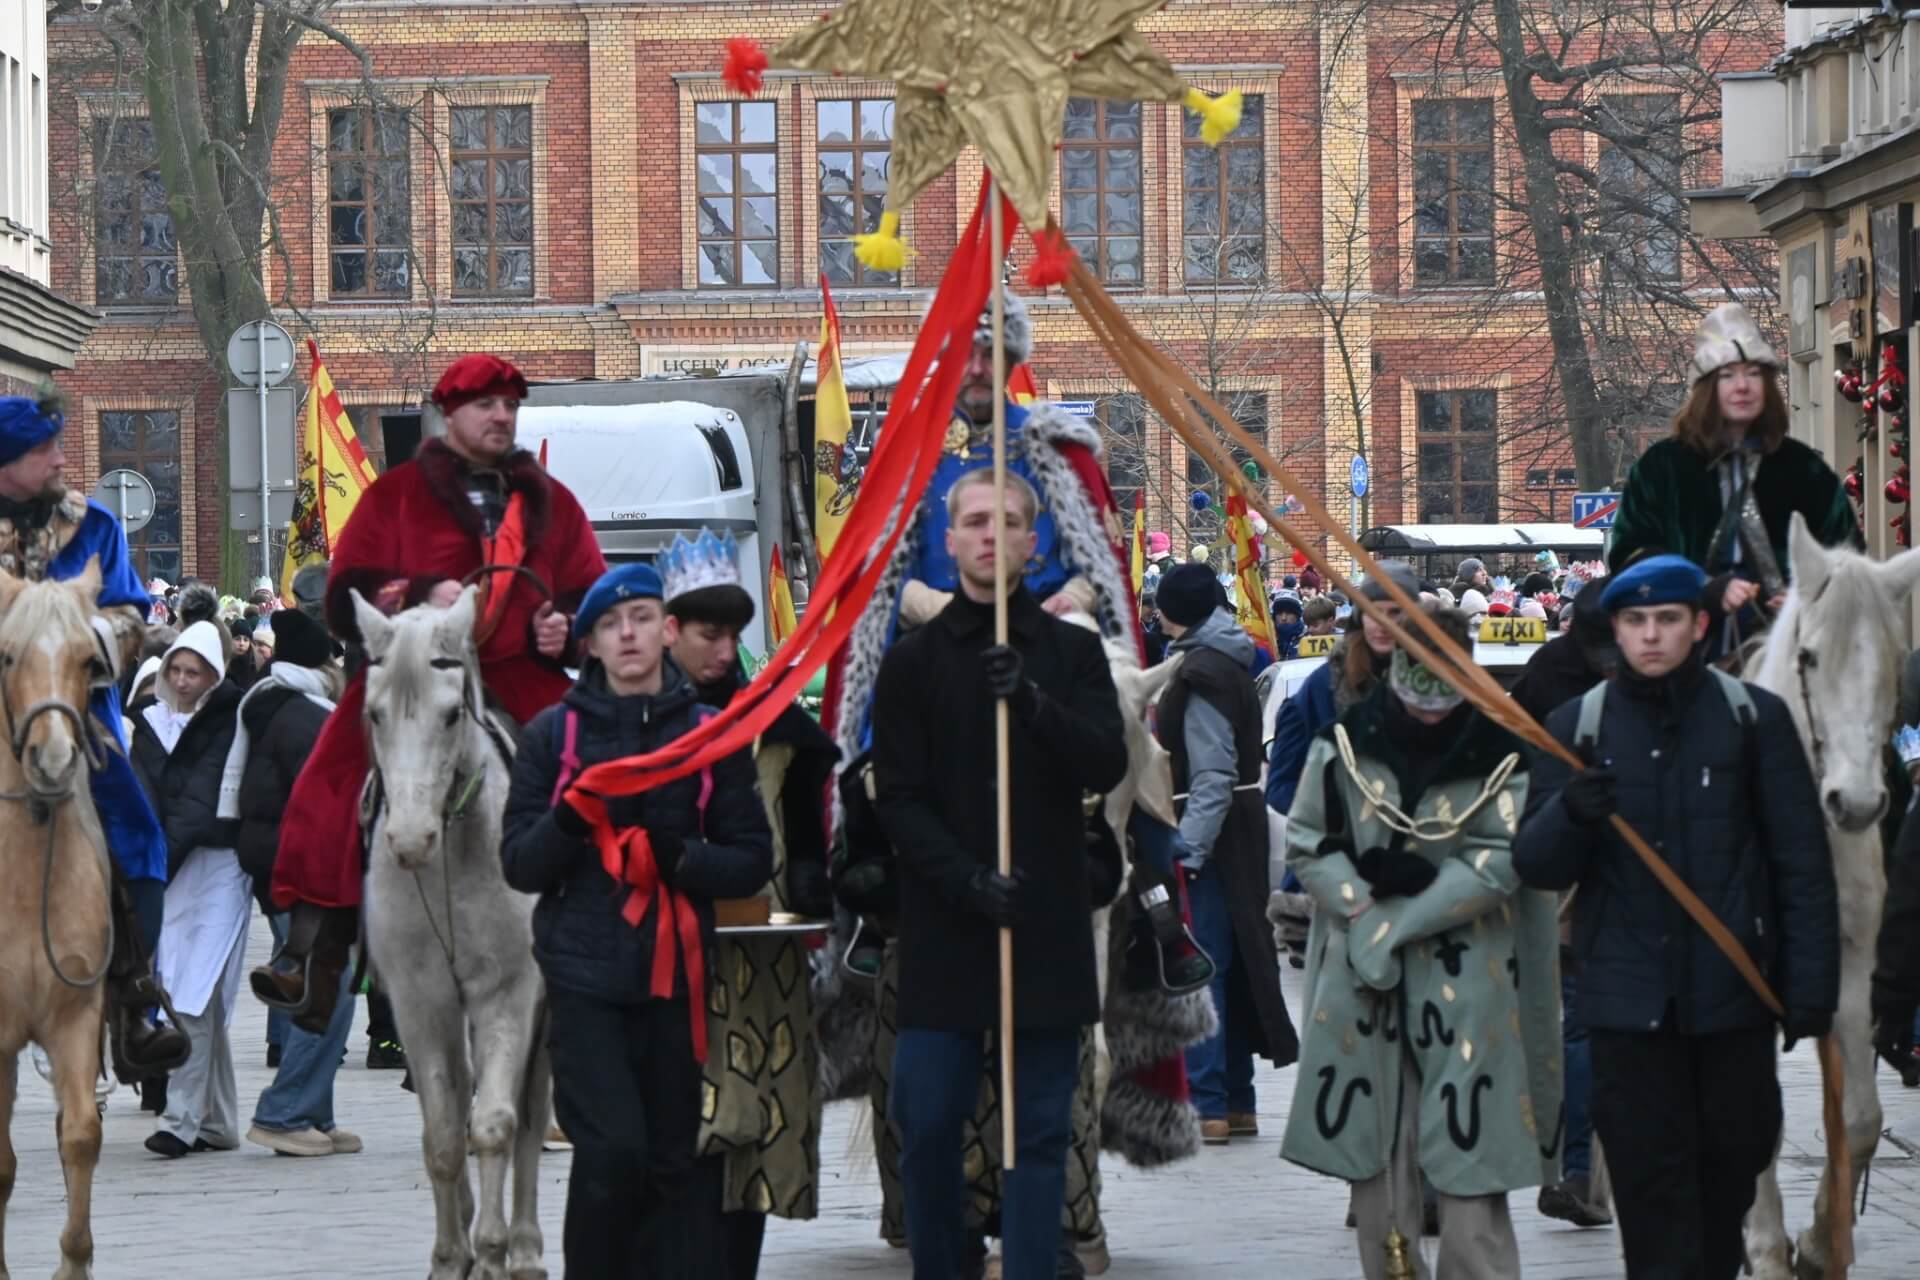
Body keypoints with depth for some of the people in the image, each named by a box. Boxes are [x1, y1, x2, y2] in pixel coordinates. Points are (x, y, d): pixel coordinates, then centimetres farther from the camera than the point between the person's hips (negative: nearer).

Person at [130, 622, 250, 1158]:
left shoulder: (228, 724, -1)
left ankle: (183, 1118, -14)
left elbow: (204, 799, -9)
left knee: (195, 997, -13)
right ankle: (217, 1123, 13)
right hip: (169, 872, 5)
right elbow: (143, 798, 5)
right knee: (200, 1002, 7)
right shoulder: (151, 724, 13)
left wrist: (162, 856, -15)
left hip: (218, 866, -5)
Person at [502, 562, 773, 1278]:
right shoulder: (554, 733, 5)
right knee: (613, 1149, -16)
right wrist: (568, 820, -16)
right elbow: (519, 863, 4)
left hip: (675, 974, 2)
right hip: (585, 973, -2)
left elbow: (753, 860, 5)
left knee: (669, 1163, 5)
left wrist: (681, 858, -14)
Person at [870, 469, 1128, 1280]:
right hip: (943, 930, 0)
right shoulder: (913, 661, 6)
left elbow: (1108, 765, -4)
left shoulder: (1072, 652, 8)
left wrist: (1034, 703, -21)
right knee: (928, 1124, -4)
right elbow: (898, 797, 0)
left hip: (1048, 927, 1)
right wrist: (967, 879, -15)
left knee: (1041, 1130, 0)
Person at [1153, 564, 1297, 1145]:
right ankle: (1237, 1102, 20)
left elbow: (1212, 774, -22)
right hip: (1238, 833, 10)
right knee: (1230, 966, 14)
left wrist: (1186, 848, -24)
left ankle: (1206, 1106, -7)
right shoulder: (1227, 661, 13)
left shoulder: (1202, 672, -17)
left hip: (1205, 839, -10)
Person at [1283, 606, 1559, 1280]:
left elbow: (1504, 861, -8)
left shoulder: (1499, 754, -4)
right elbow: (1306, 844, 4)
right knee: (1374, 1159, 7)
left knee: (1468, 1159, -6)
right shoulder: (1346, 742, 2)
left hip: (1465, 981, -2)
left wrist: (1411, 892, -14)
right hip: (1361, 975, 2)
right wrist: (1367, 906, -11)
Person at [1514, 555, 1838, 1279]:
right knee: (1650, 1189, -2)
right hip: (1627, 997, 0)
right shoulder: (1577, 726, 5)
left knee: (1732, 1165, 12)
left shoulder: (1754, 717, 1)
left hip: (1731, 993, 0)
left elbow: (1802, 864, 2)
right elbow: (1536, 866, 1)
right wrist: (1570, 815, -21)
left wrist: (1811, 985, -4)